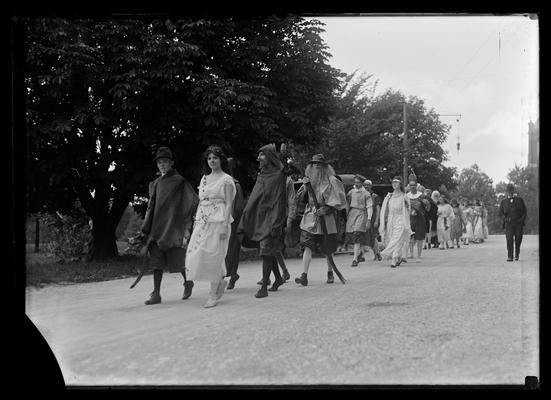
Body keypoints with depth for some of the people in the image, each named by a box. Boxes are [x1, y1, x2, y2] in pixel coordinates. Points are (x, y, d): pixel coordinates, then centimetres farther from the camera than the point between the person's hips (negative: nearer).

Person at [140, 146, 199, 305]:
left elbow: (193, 201, -6)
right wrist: (146, 228, 12)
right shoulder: (155, 184, 14)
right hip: (158, 225, 5)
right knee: (156, 258, -2)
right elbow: (151, 206, 17)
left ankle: (188, 282, 26)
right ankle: (156, 294, -2)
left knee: (176, 258, -1)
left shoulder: (179, 181, -4)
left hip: (173, 225, -5)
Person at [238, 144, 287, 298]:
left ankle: (264, 287, -7)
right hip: (259, 217, 8)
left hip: (270, 217, -8)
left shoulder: (278, 176, -10)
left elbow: (279, 201, -14)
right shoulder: (261, 175, 13)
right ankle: (278, 278, 31)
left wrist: (275, 224, -20)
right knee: (268, 252, 15)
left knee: (266, 252, -9)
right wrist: (246, 219, 13)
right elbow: (254, 198, 16)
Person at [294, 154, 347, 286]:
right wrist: (304, 186, -7)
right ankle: (304, 276, -15)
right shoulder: (309, 180, 8)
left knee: (327, 249, 8)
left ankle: (330, 273, 28)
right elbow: (301, 198, 10)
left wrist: (325, 209, -17)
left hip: (325, 219, -3)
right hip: (310, 218, 3)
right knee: (307, 246, -10)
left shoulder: (330, 181, -5)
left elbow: (338, 201, -7)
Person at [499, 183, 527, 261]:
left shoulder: (519, 199, 11)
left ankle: (517, 255, 20)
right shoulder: (503, 201, 12)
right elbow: (501, 213, 10)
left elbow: (524, 210, 11)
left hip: (518, 223, 1)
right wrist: (505, 219, -9)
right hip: (508, 223, -1)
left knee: (518, 239, 1)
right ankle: (510, 256, -12)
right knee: (509, 239, -13)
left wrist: (522, 219, -4)